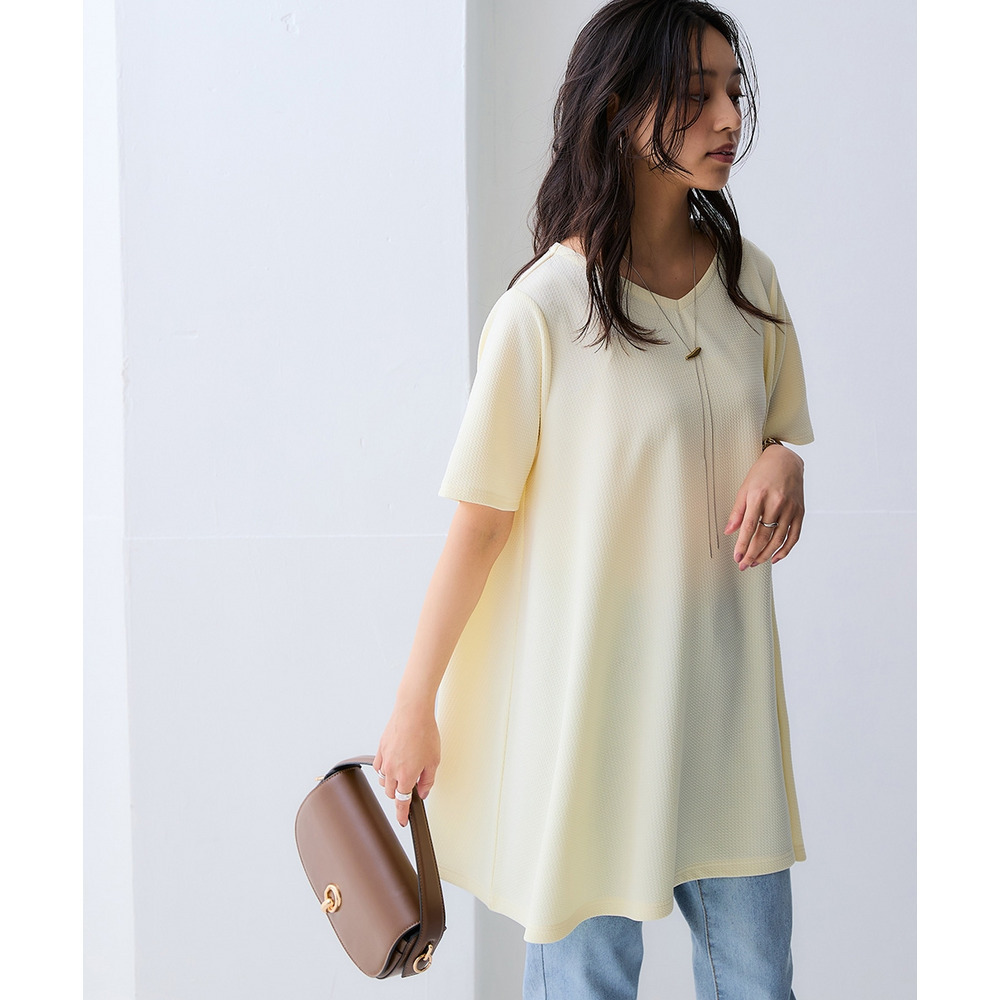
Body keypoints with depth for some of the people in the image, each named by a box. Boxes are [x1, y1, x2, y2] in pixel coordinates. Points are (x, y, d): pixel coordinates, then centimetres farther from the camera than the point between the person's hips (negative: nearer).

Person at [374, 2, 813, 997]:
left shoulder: (749, 280, 3)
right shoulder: (544, 310, -14)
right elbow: (479, 522, -9)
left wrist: (783, 465, -8)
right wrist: (413, 708, -4)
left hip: (724, 682, 5)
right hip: (589, 686, -5)